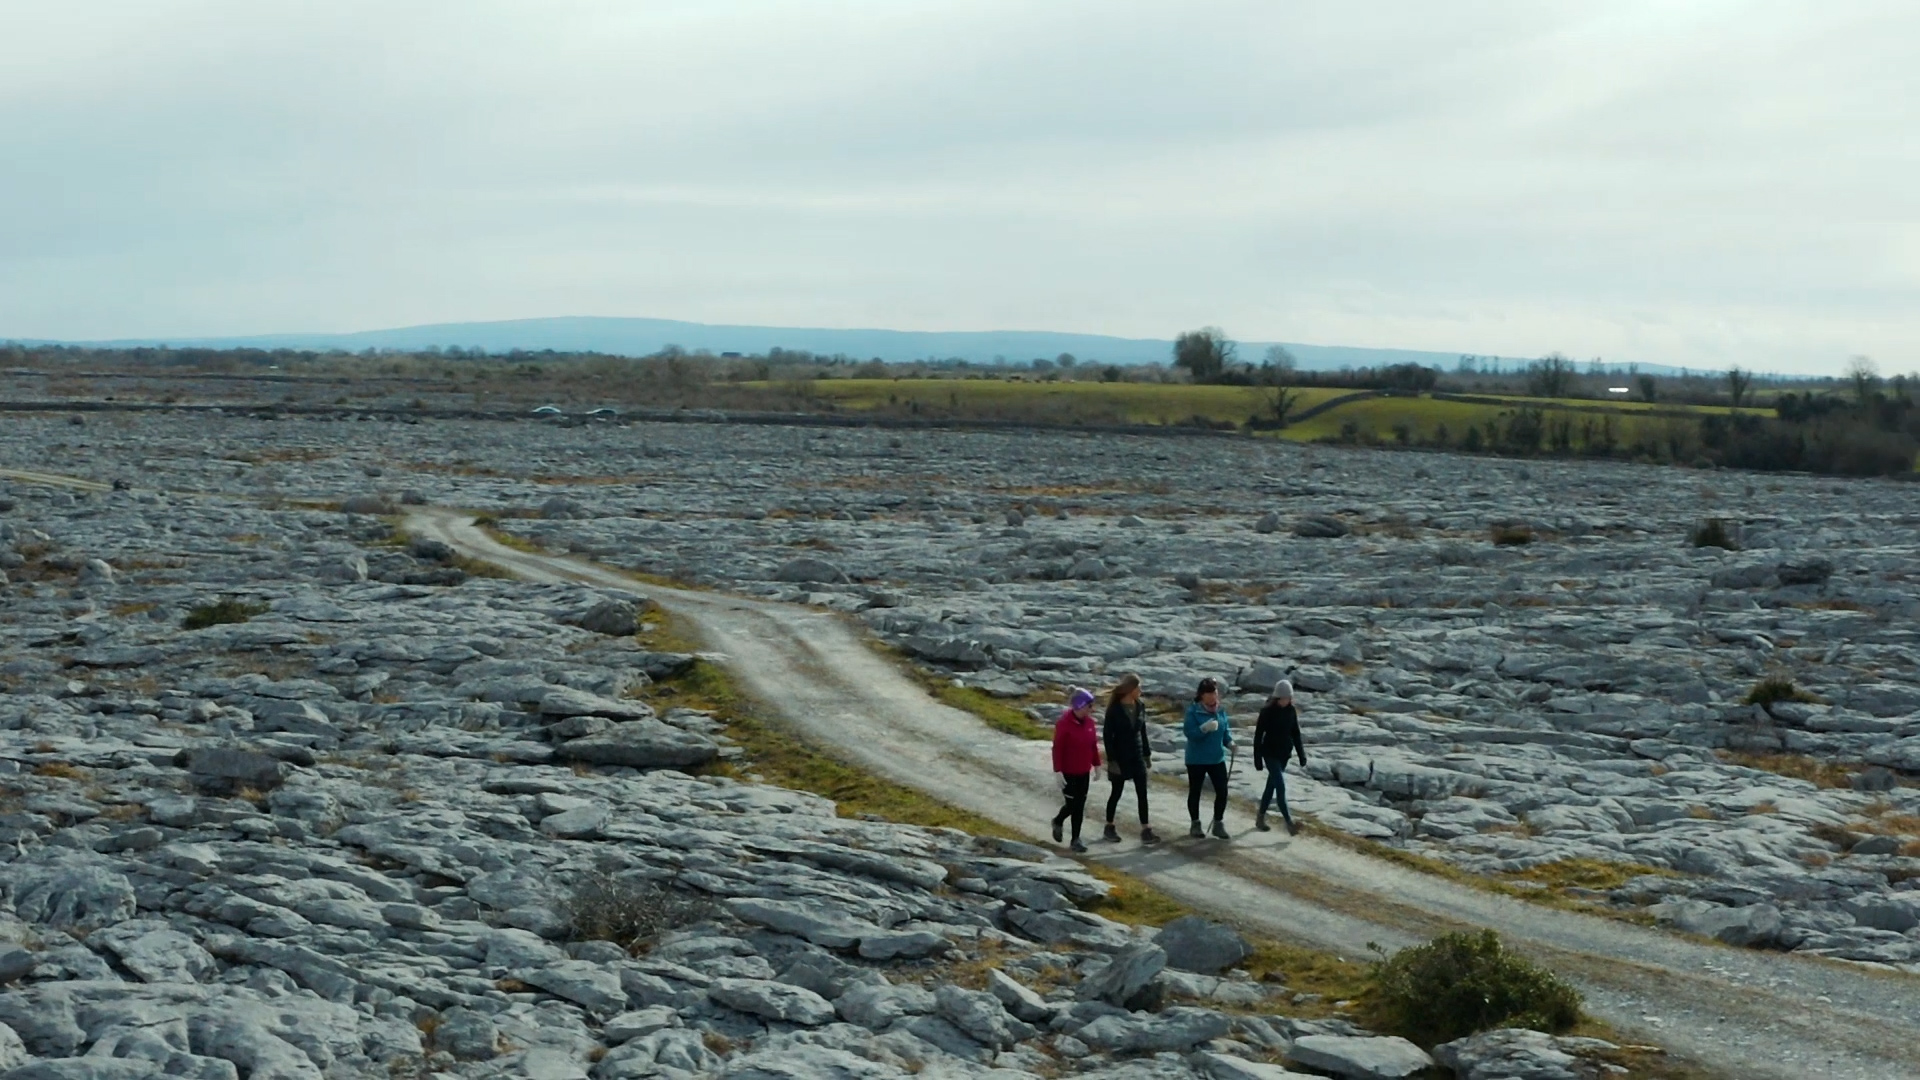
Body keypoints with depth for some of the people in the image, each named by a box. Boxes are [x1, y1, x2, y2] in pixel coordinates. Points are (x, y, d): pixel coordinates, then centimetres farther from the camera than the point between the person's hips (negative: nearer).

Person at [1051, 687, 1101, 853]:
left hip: (1084, 771, 6)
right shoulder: (1063, 723, -19)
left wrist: (1096, 765, 11)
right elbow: (1057, 748, -17)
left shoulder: (1089, 721, 0)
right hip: (1068, 772, -6)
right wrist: (1058, 771, -18)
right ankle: (1058, 821, 24)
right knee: (1072, 803, -3)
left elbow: (1093, 744, 9)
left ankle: (1075, 839, 21)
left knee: (1080, 804, 9)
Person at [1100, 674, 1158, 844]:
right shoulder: (1115, 709, -14)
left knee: (1142, 794, 0)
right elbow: (1107, 734, -12)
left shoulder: (1140, 707, 2)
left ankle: (1145, 831, 0)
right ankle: (1109, 828, 23)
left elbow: (1143, 731, 12)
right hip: (1120, 756, -5)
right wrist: (1111, 759, -16)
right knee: (1116, 793, 7)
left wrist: (1147, 753, 12)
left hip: (1137, 755, 5)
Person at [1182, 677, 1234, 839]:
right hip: (1196, 759, -4)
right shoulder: (1193, 710, -13)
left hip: (1217, 758, 4)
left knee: (1222, 791, -2)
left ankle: (1218, 824, 14)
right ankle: (1195, 824, 25)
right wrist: (1204, 728, -33)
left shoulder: (1221, 710, 2)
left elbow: (1226, 729, 11)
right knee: (1195, 791, 10)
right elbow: (1189, 732, -19)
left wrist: (1229, 741, -7)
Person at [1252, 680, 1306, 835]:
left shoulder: (1291, 711, 0)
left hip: (1284, 754, 5)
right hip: (1270, 753, -5)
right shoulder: (1267, 712, -14)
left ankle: (1260, 819, 26)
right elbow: (1258, 735, -11)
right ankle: (1289, 823, -14)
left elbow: (1296, 734, 9)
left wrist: (1301, 755, 7)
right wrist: (1257, 759, -12)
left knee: (1272, 785, 14)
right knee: (1281, 786, -12)